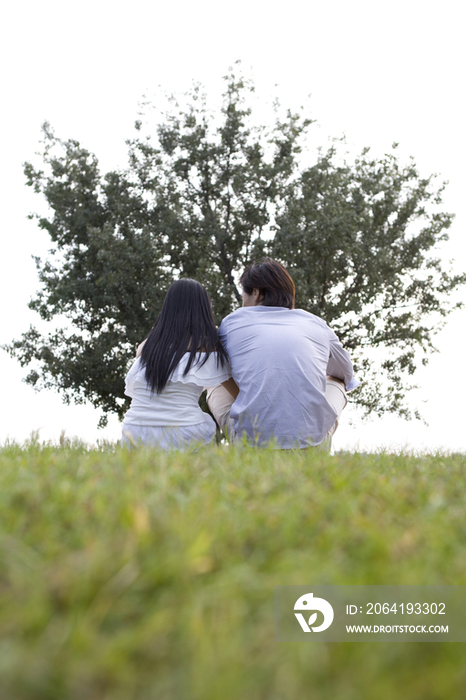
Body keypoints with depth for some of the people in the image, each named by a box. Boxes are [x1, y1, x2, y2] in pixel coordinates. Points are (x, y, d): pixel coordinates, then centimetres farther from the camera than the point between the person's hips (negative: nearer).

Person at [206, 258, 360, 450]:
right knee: (337, 382, 32)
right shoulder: (316, 323, 15)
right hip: (312, 444, 1)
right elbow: (346, 373, 34)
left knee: (216, 387, 29)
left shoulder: (232, 321, 11)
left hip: (253, 440, -1)